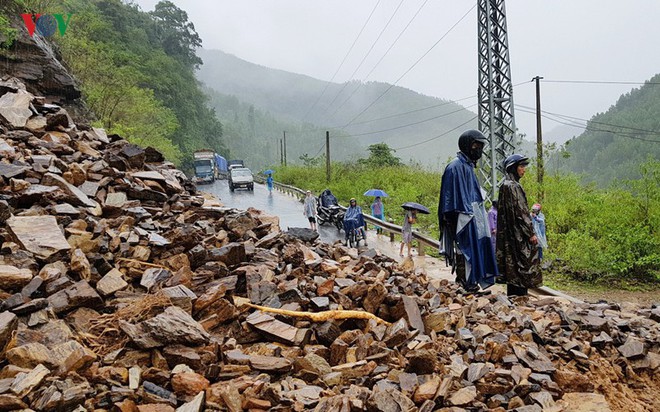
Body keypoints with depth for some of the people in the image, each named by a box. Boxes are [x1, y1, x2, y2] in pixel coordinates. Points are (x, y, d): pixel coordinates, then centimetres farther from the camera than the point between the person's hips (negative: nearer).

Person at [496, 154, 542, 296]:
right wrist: (530, 233, -15)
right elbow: (519, 212, -19)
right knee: (521, 267, -6)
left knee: (514, 268, 12)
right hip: (518, 234, -10)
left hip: (511, 235, 10)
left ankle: (513, 295, 17)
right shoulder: (512, 186, -15)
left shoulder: (507, 185, 15)